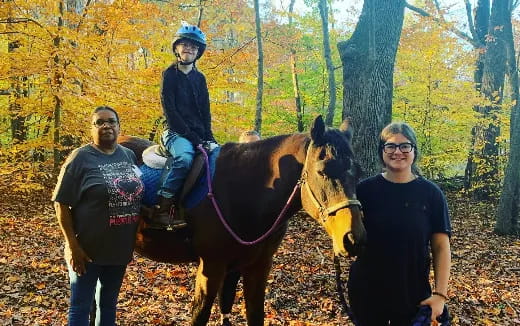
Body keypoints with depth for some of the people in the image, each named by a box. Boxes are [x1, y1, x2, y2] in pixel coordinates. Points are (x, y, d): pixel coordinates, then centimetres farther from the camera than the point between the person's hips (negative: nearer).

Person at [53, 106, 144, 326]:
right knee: (81, 306, 7)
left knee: (109, 303, 20)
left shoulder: (129, 155, 5)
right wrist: (73, 246, -16)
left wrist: (139, 235, 10)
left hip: (121, 248, 5)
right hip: (87, 248, -5)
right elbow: (61, 204, -12)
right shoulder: (81, 158, -11)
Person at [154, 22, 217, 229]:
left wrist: (208, 138, -3)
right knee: (185, 157, -35)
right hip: (176, 133, -6)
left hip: (199, 134, 6)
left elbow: (205, 112, 13)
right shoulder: (170, 75, 1)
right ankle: (162, 208, -30)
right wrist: (193, 138, -15)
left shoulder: (200, 78, 17)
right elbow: (170, 111, -9)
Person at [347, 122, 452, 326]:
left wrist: (440, 293, -9)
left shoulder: (431, 194, -5)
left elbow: (441, 248, -3)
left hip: (414, 295, 0)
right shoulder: (366, 190, -5)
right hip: (366, 293, 0)